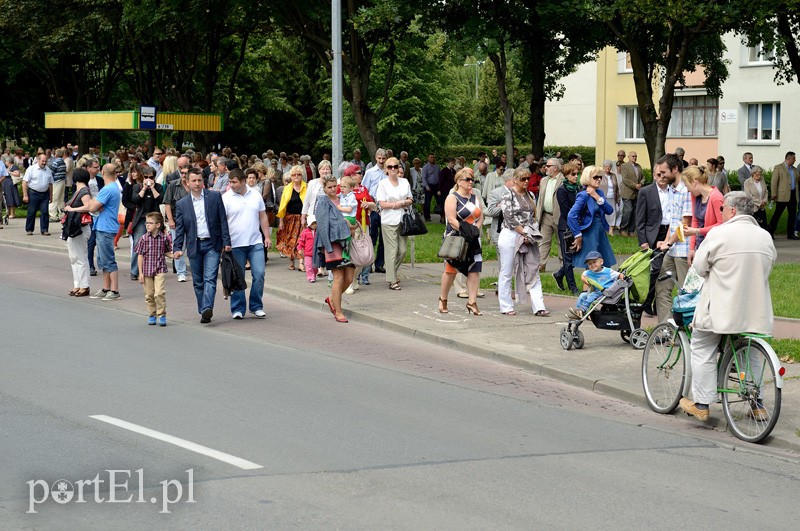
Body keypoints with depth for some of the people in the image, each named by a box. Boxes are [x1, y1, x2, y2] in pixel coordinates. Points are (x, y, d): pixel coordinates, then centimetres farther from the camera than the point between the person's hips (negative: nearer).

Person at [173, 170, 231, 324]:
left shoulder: (215, 197, 3)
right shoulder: (181, 204, 6)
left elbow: (223, 220, 2)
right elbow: (179, 228, 6)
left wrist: (226, 241, -4)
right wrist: (178, 248, -6)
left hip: (212, 244, -2)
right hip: (194, 246, 2)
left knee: (210, 279, -13)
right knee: (198, 282, 7)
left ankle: (207, 309, -24)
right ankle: (203, 311, 16)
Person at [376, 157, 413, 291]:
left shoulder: (405, 182, 11)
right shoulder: (383, 184, -2)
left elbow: (410, 200, 14)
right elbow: (382, 204, -8)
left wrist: (402, 202, -7)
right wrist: (397, 204, -7)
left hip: (402, 219, 4)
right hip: (389, 221, -4)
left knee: (402, 250, 4)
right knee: (392, 250, -5)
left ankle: (392, 273, 25)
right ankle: (392, 281, -1)